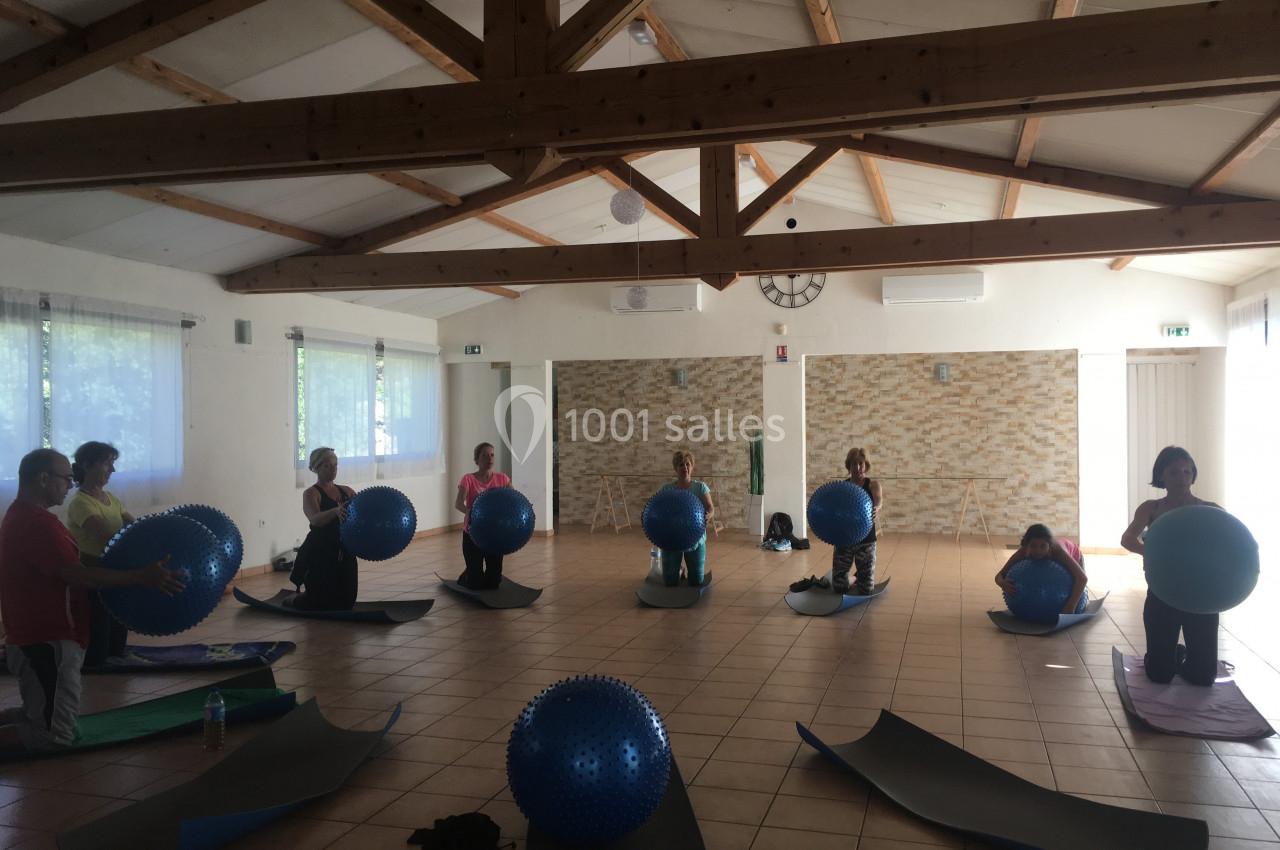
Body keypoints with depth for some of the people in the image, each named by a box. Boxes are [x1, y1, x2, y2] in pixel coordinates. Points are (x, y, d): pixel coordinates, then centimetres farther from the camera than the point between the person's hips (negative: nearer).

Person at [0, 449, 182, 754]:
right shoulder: (36, 523, -20)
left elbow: (67, 571, 16)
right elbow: (76, 576, -28)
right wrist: (142, 577, -27)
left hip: (39, 638, 11)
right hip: (47, 642, -11)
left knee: (42, 717, 25)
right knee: (56, 735, -7)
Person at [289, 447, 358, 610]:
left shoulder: (346, 491, 11)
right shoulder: (311, 493, -6)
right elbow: (315, 519, -25)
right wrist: (335, 511, -45)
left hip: (344, 553, 5)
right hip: (320, 554, -5)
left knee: (345, 604, 9)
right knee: (320, 606, -2)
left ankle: (307, 594, 39)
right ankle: (296, 599, 32)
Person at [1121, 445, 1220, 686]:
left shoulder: (1211, 510, -1)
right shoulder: (1150, 508, -2)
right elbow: (1127, 539, -18)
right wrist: (1149, 551, -40)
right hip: (1162, 596, 0)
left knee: (1203, 676, 0)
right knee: (1159, 675, 0)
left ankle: (1180, 658, 36)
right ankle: (1176, 654, 36)